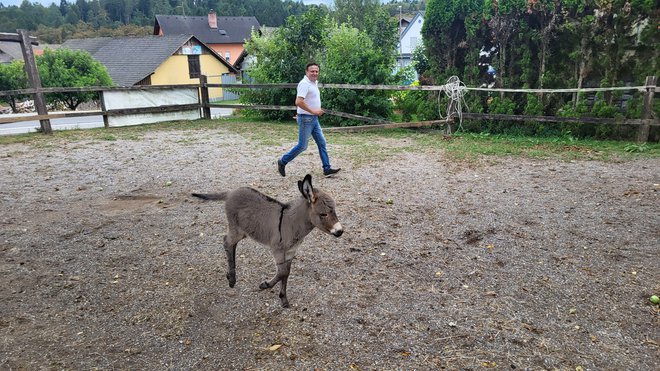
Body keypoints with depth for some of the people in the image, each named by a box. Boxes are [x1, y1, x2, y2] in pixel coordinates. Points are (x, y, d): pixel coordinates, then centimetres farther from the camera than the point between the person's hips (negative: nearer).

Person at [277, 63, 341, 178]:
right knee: (302, 146, -2)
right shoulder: (304, 84, -17)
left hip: (314, 119, 9)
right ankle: (282, 162, 14)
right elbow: (299, 102, -27)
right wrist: (313, 111, -23)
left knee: (322, 143, 6)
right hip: (306, 119, -9)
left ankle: (327, 169, 10)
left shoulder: (314, 83, 14)